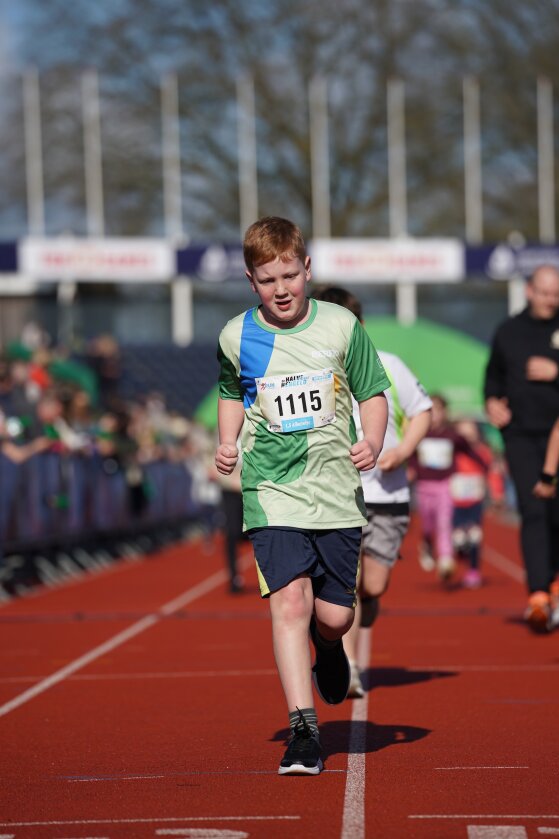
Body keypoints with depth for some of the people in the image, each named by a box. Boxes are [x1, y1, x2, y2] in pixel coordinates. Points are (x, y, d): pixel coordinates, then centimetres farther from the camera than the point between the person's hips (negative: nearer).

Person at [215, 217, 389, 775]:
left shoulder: (341, 327, -1)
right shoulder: (236, 338, 2)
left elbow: (373, 394, 9)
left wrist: (372, 443, -9)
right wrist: (228, 443, 6)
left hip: (336, 491, 1)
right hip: (271, 492, -1)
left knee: (335, 615, 3)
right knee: (289, 601, -17)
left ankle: (327, 646, 42)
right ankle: (303, 731, -16)